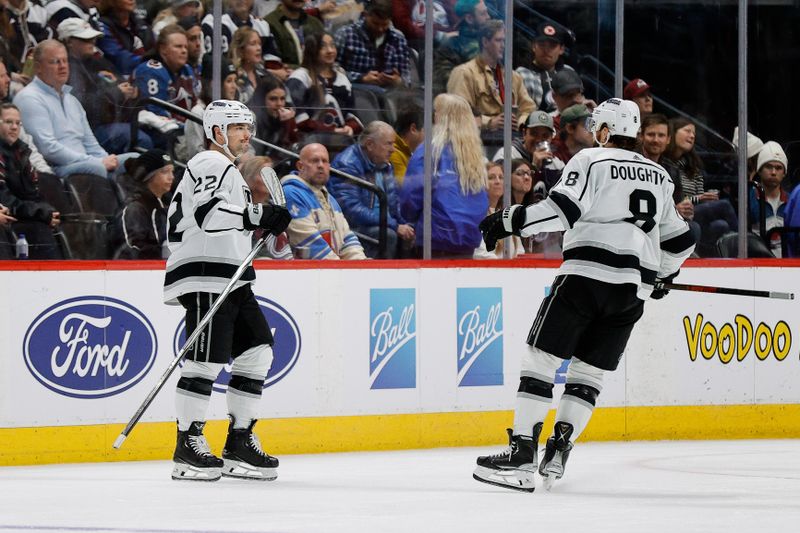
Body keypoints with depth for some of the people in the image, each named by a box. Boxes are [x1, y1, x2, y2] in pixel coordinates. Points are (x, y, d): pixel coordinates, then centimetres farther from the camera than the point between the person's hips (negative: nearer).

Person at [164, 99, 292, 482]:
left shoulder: (225, 170, 26)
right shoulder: (212, 164, -7)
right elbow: (207, 213, -26)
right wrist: (259, 217, -28)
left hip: (230, 280, 11)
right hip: (207, 277, -11)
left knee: (257, 351, 6)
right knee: (206, 359, -13)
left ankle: (240, 442, 10)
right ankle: (188, 446, -9)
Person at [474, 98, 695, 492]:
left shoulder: (591, 161, 3)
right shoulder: (659, 177, 22)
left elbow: (562, 209, -14)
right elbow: (678, 241, 27)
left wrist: (510, 220, -12)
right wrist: (661, 274, 45)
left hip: (588, 273, -6)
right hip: (635, 289, 6)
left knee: (541, 359, -4)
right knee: (589, 372, 13)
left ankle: (521, 455, -12)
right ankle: (556, 455, 1)